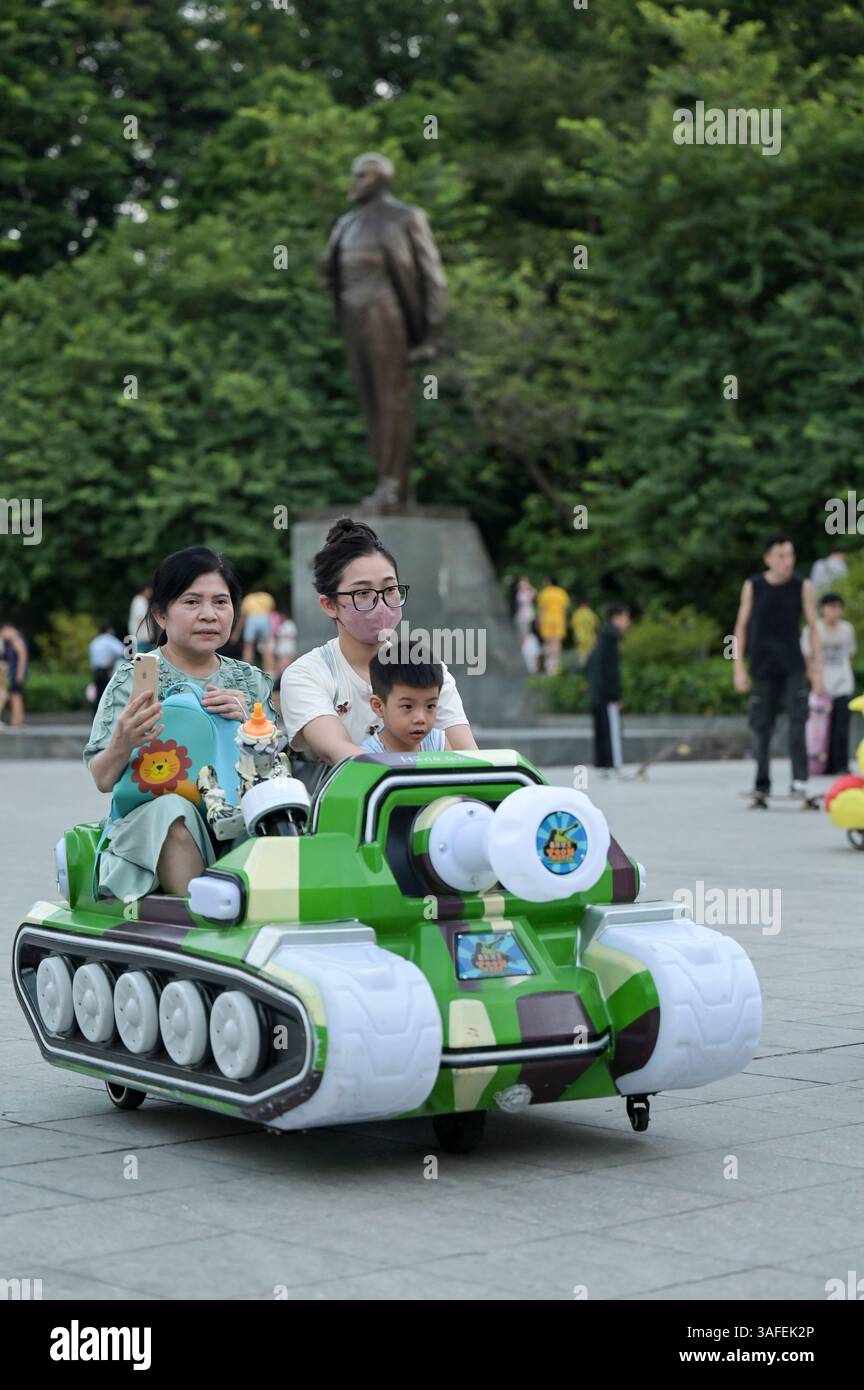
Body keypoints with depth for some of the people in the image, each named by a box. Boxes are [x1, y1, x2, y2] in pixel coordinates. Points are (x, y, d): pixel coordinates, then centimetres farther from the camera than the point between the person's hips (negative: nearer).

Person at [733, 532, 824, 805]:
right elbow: (741, 627, 6)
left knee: (797, 719, -15)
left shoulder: (803, 586, 1)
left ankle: (799, 779, -17)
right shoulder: (752, 586, 1)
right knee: (761, 726, 4)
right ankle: (761, 785, 12)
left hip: (793, 668, -1)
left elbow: (813, 627, 4)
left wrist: (817, 670, -1)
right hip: (762, 668, 1)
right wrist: (739, 668, 0)